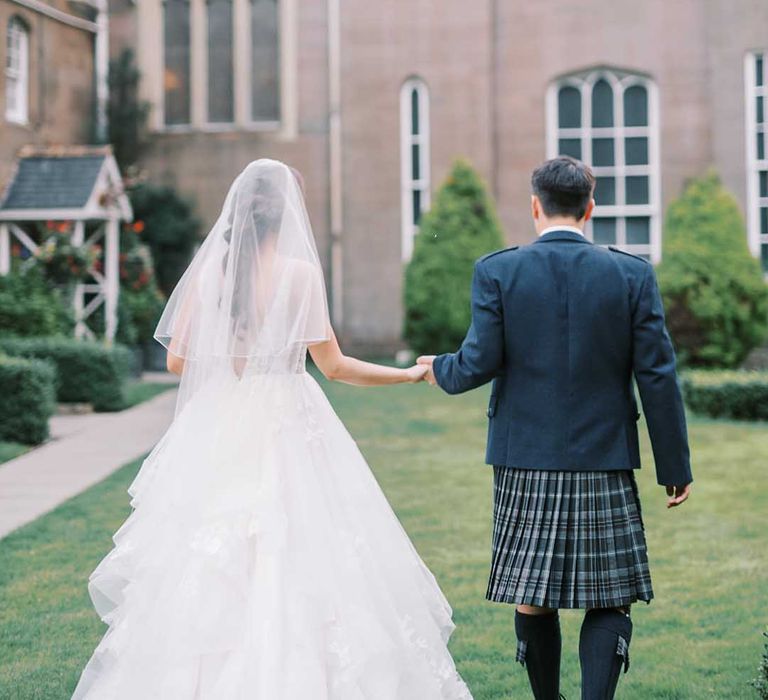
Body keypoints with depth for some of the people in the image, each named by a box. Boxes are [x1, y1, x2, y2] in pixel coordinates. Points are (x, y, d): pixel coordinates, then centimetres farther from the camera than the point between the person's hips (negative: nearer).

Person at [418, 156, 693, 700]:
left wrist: (439, 370, 17)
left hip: (526, 463, 1)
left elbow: (478, 365, -6)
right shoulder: (633, 274, -1)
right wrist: (675, 467, 5)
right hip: (605, 465, 0)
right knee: (610, 600, 8)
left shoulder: (497, 271, -3)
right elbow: (657, 376, -2)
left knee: (532, 601, 12)